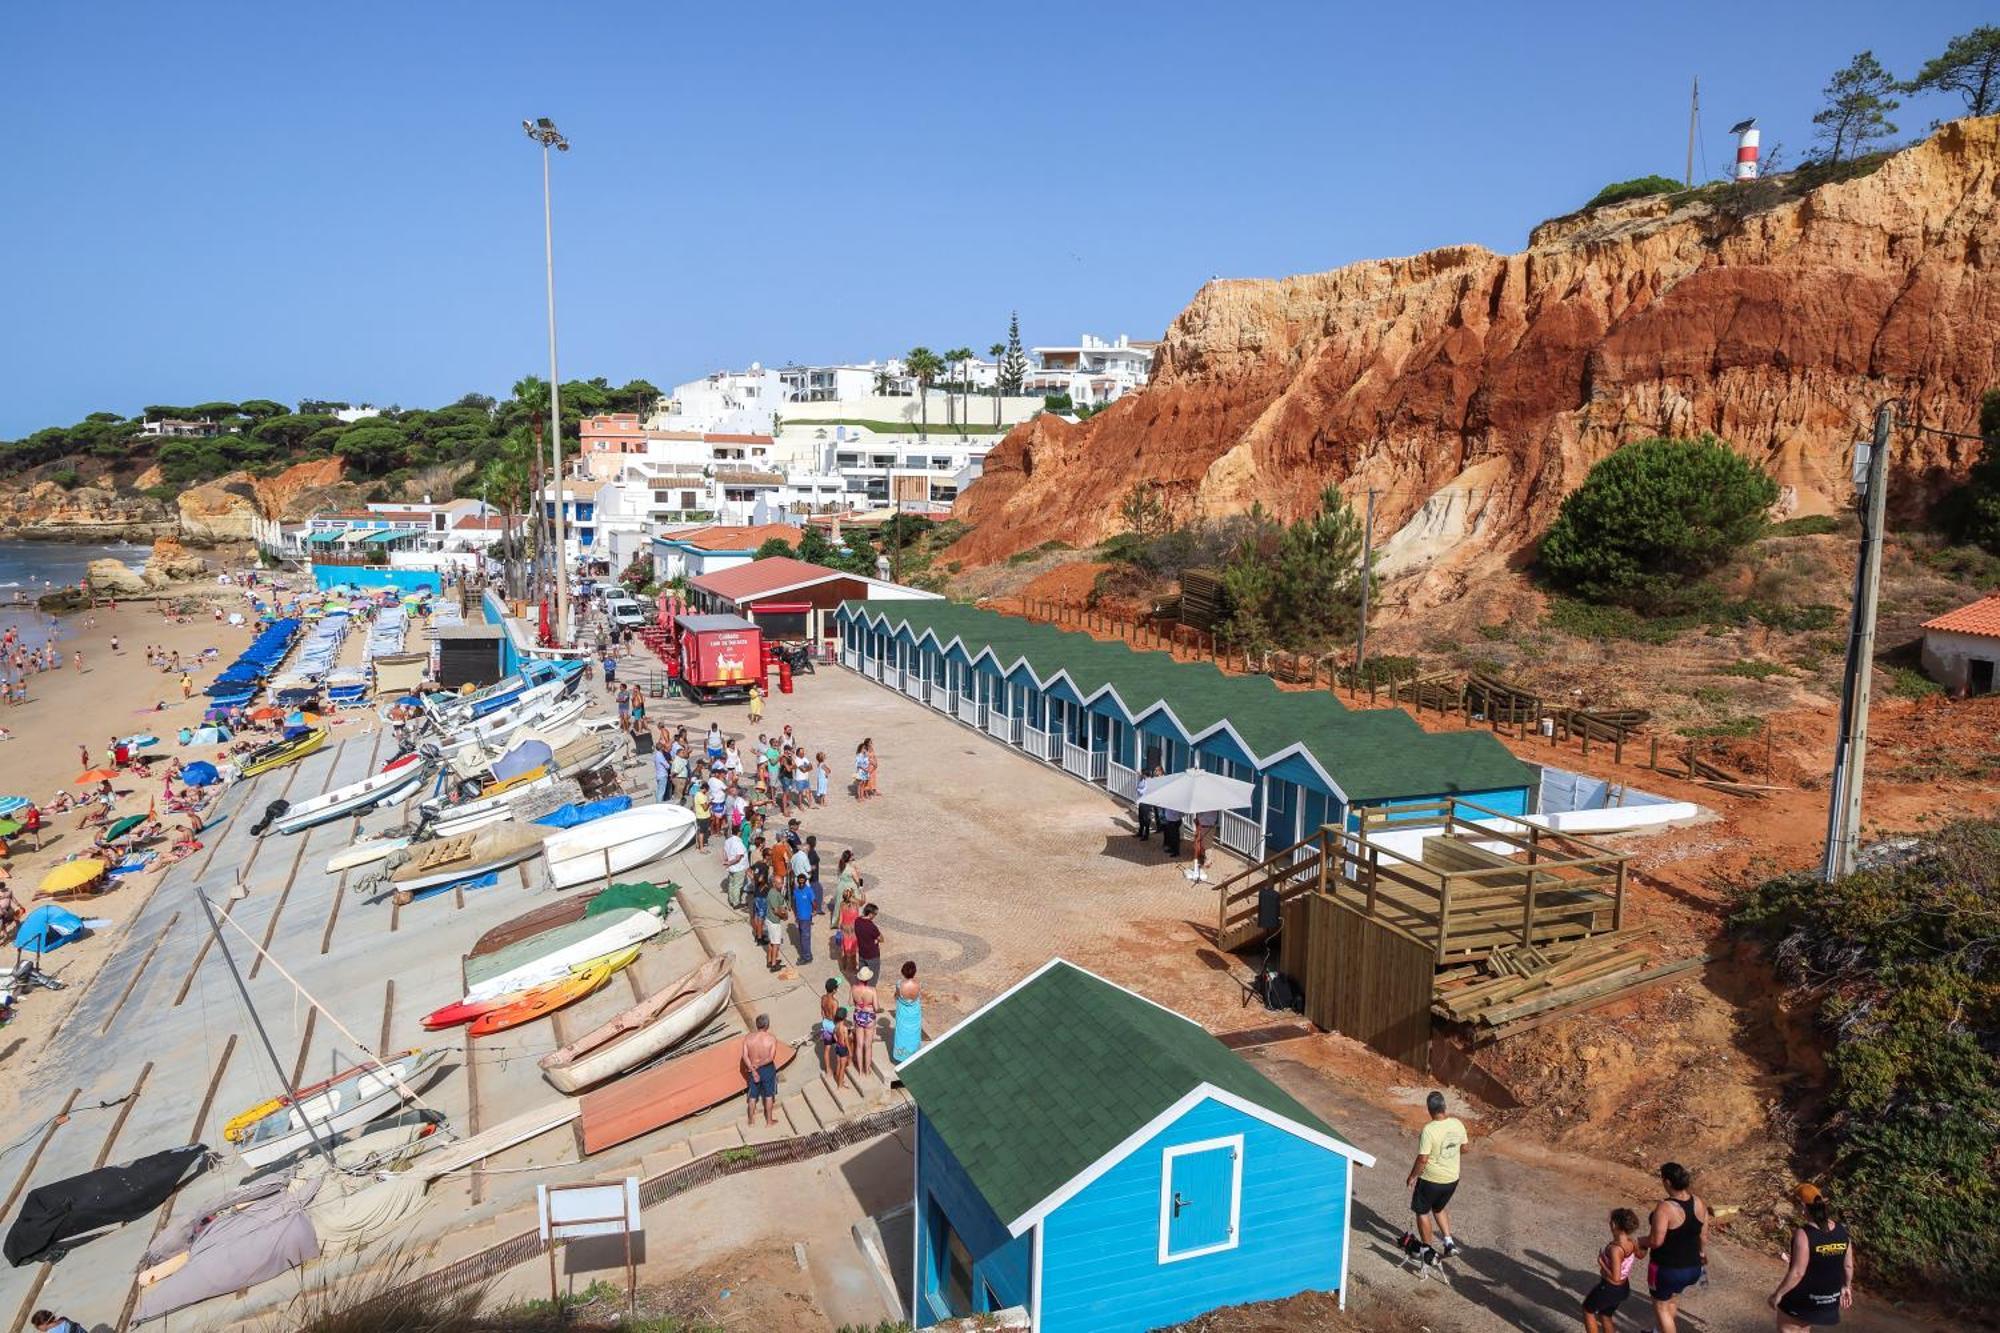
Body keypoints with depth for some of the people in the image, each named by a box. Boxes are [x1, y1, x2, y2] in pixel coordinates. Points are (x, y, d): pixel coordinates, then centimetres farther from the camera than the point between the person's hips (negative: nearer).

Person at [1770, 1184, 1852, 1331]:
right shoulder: (1842, 1230, -7)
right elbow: (1848, 1266, 4)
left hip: (1802, 1299, -6)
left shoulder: (1804, 1233, -26)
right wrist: (1846, 1287, 23)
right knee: (1802, 1328, 27)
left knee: (1787, 1329, 16)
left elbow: (1797, 1273, -24)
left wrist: (1778, 1294, -12)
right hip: (1830, 1298, 6)